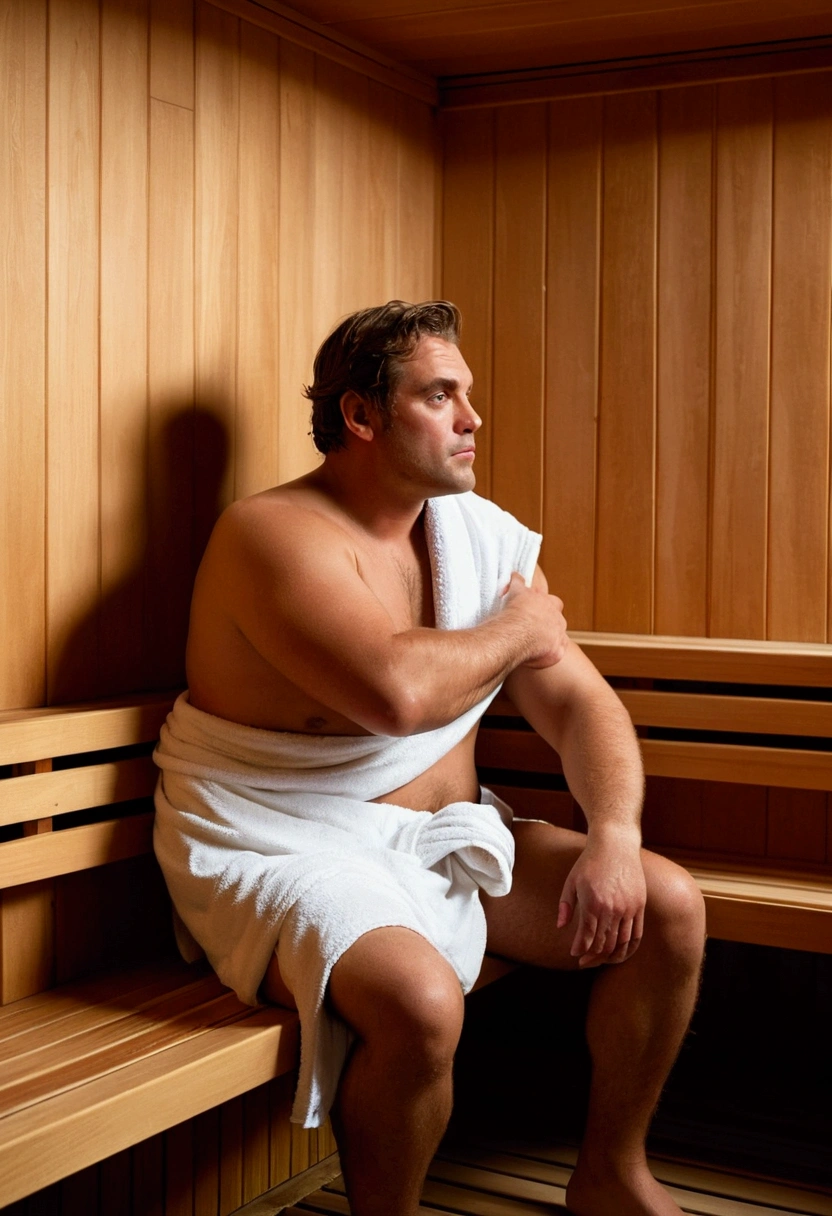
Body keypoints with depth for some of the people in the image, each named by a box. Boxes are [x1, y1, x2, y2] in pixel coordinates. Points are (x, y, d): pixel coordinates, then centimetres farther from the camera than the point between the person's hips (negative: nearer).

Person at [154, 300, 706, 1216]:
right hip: (282, 855, -7)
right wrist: (514, 633, -13)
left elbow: (578, 702, 5)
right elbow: (395, 691, -33)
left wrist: (615, 835, -13)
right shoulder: (278, 534, -17)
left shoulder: (485, 536, 7)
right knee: (421, 1002, -35)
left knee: (670, 909, -2)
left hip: (443, 834, 8)